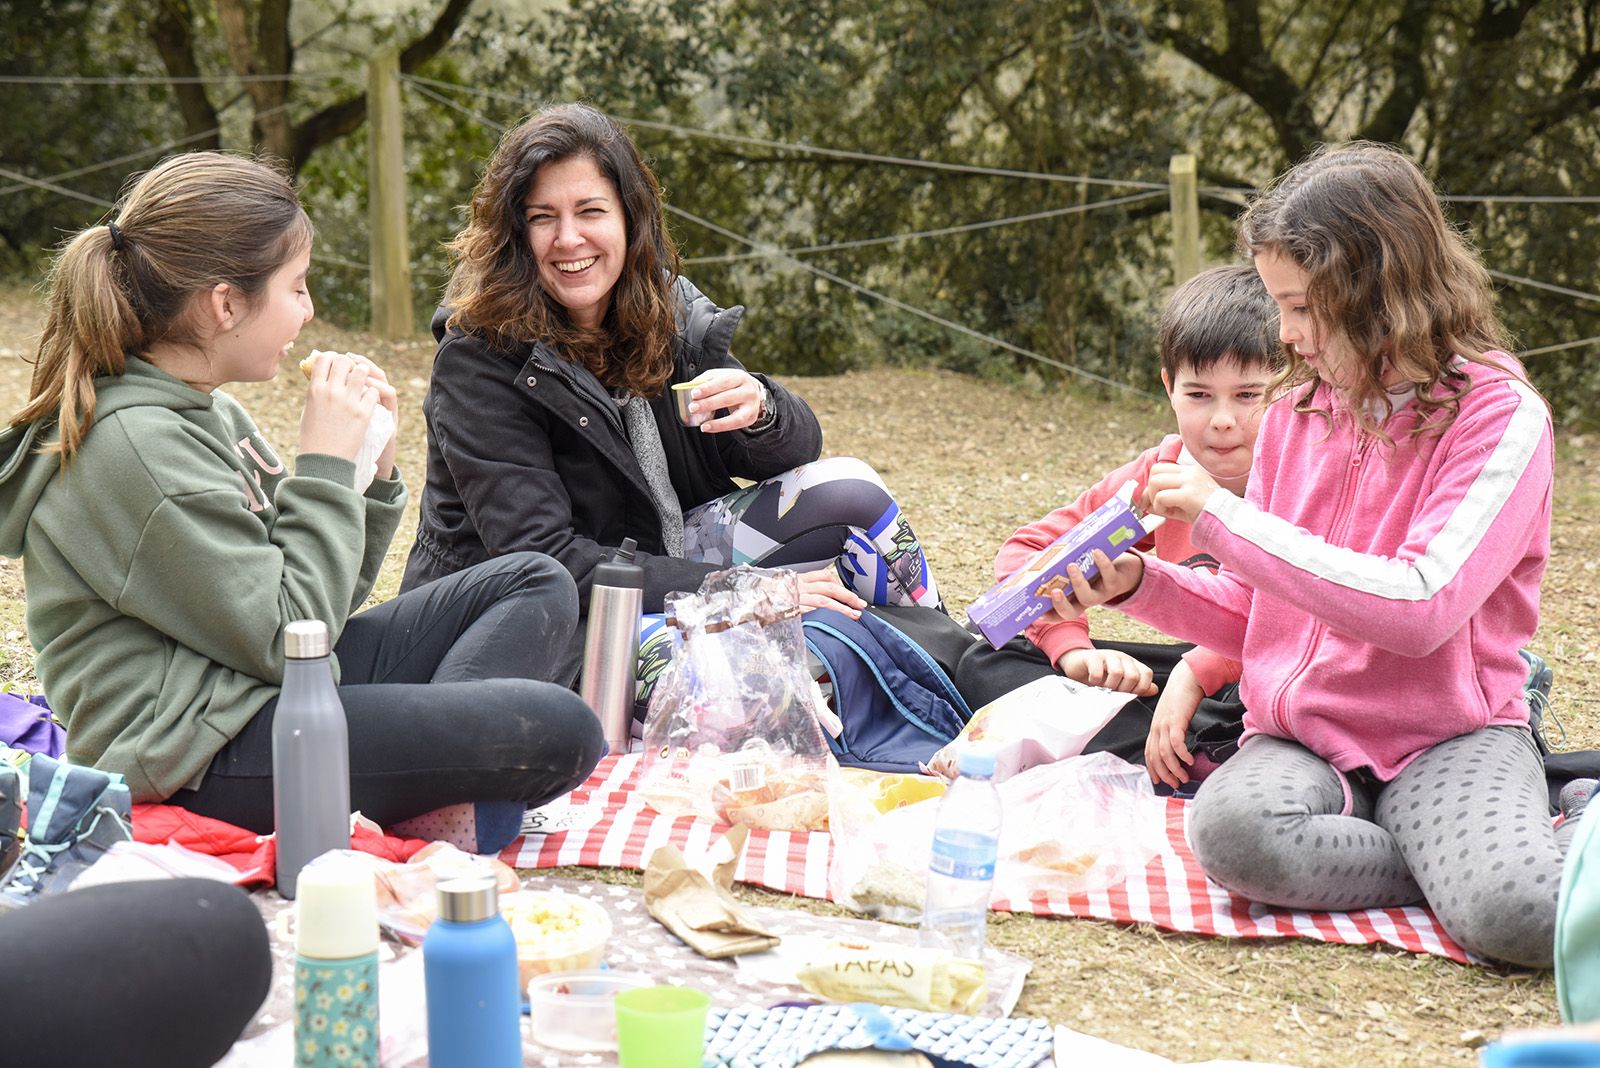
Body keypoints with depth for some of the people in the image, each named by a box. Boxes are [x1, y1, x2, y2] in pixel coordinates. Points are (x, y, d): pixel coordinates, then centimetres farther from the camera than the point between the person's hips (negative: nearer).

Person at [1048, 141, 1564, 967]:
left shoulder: (1499, 415, -9)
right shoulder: (1297, 409, 10)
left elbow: (1419, 608, -22)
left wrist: (1222, 516, -18)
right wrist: (1137, 584, -2)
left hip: (1447, 735, -4)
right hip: (1303, 735, 5)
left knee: (1517, 915, -34)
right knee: (1230, 829, -32)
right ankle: (1460, 865, -12)